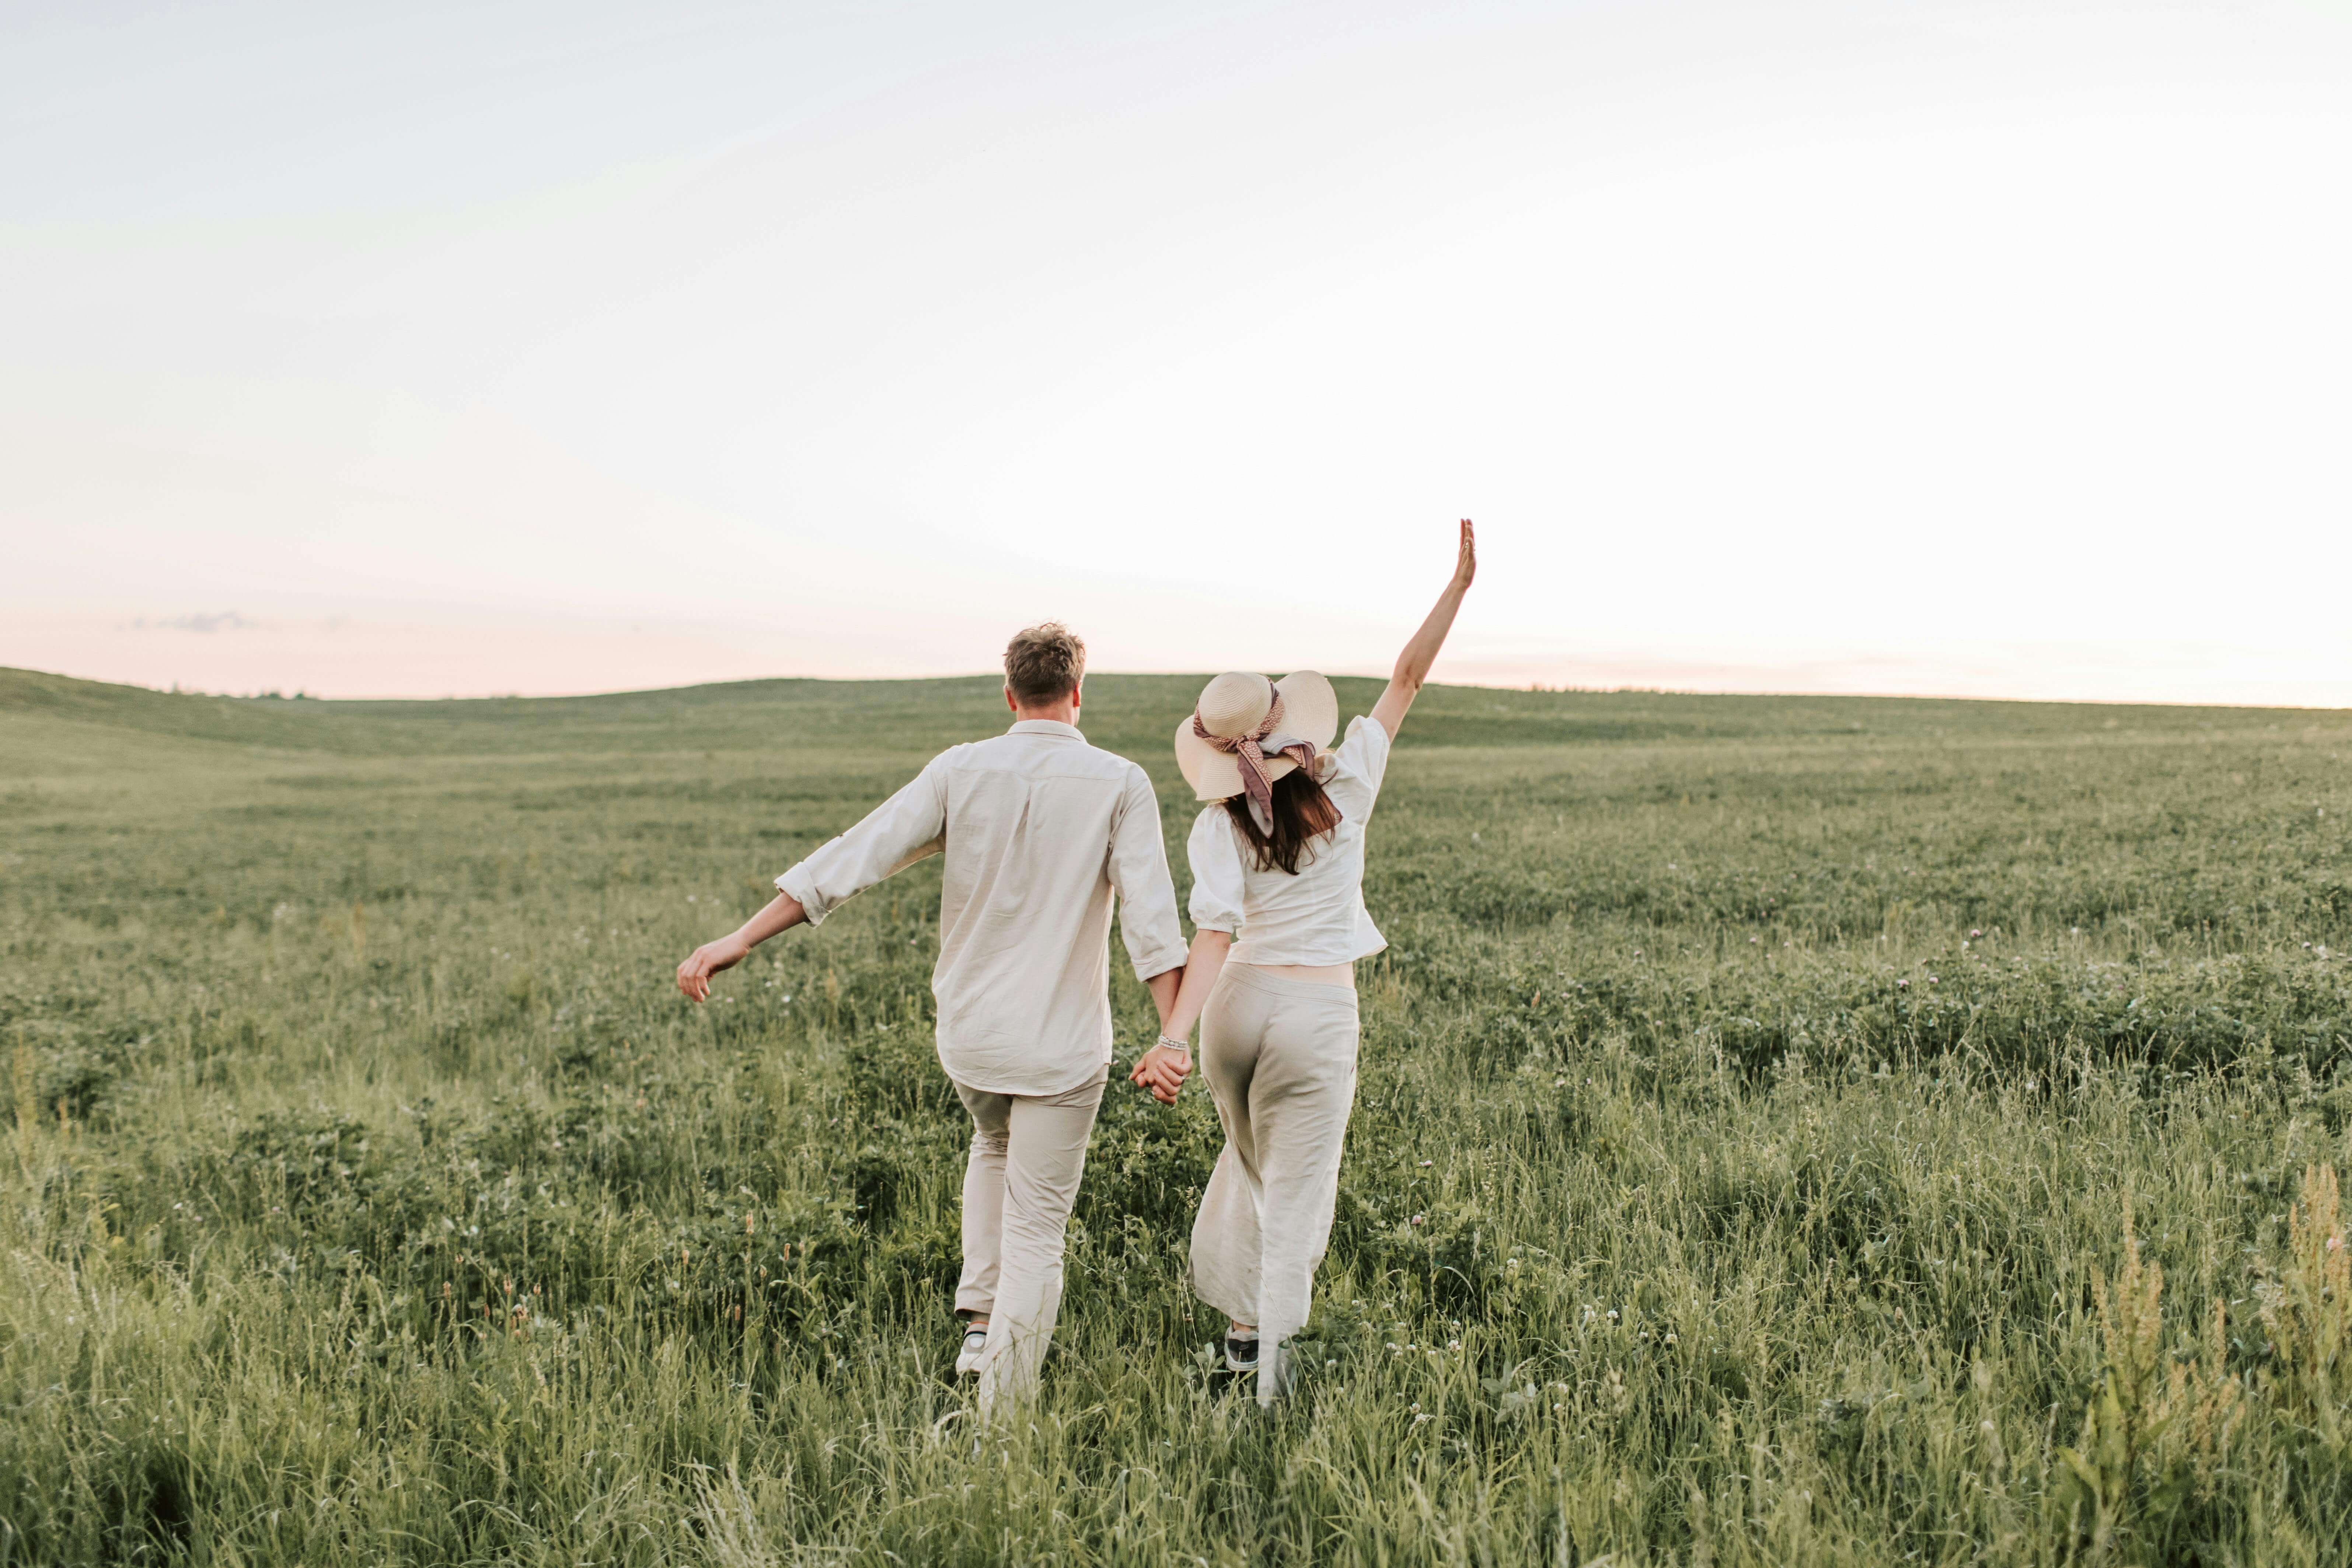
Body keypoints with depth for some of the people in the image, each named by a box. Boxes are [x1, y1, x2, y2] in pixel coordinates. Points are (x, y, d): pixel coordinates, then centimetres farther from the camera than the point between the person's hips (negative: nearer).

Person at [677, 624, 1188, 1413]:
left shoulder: (961, 770, -4)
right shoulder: (1120, 784, -9)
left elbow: (852, 858, -10)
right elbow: (1151, 916, -19)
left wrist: (738, 941, -12)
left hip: (969, 1032, 3)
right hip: (1061, 1047, -3)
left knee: (995, 1145, 34)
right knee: (1035, 1234, 6)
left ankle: (980, 1318, 25)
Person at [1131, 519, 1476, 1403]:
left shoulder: (1218, 828, -8)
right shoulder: (1343, 790, -7)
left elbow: (1216, 935, -21)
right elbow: (1407, 679, -1)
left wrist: (1174, 1035, -29)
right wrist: (1459, 584, 3)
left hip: (1239, 1002, 2)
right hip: (1320, 1014, -2)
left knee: (1251, 1159, 25)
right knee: (1299, 1188, 3)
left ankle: (1241, 1321, 32)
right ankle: (1274, 1336, -12)